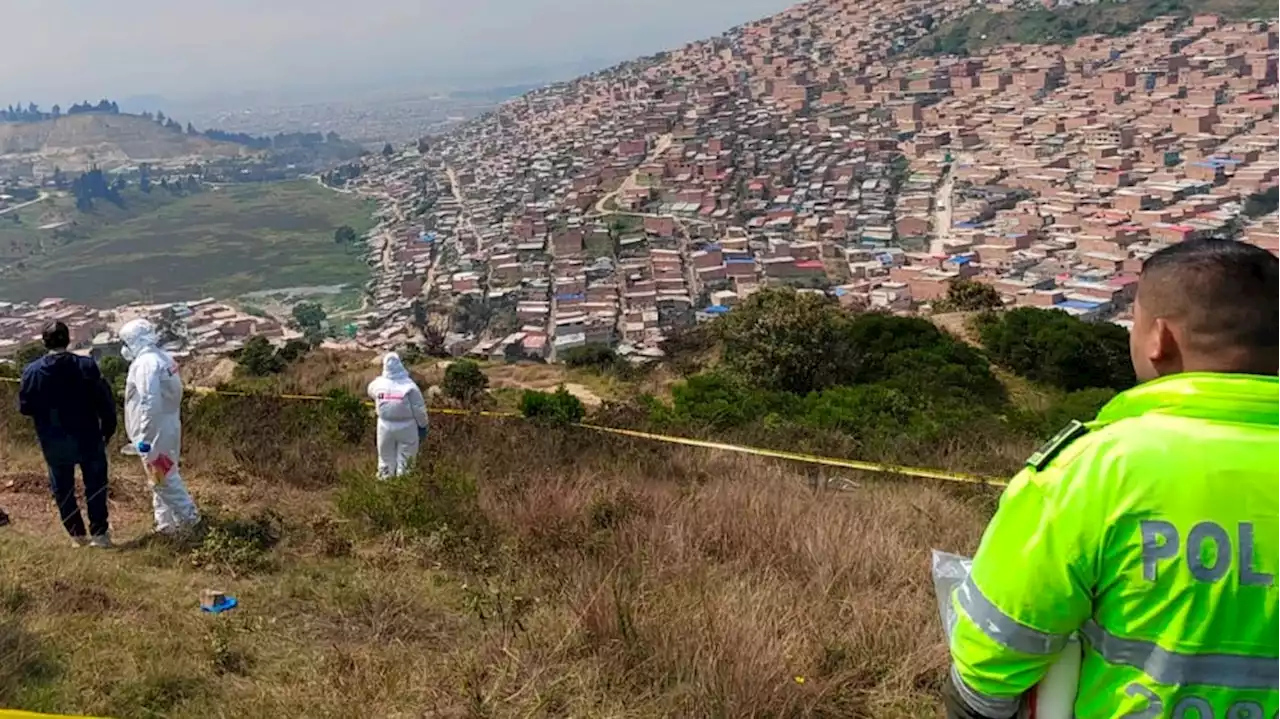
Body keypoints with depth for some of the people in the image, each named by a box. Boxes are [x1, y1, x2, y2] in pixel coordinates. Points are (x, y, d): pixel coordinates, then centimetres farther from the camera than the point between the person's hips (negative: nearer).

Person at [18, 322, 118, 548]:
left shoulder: (32, 371, -7)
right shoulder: (87, 366, -12)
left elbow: (24, 407, 0)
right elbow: (105, 400, -11)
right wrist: (108, 428, 1)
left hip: (53, 442, 1)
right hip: (86, 438, -1)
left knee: (63, 489, 15)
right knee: (95, 485, 11)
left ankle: (77, 534, 20)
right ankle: (99, 532, 11)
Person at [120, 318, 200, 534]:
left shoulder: (145, 363, -19)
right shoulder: (164, 359, 10)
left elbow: (149, 404, -25)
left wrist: (144, 440, -23)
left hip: (155, 433, -10)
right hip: (168, 427, 10)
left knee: (164, 479, 1)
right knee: (163, 477, 16)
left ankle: (187, 515, 8)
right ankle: (166, 523, 24)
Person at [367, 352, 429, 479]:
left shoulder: (378, 383, -8)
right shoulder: (409, 385, -19)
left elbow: (371, 393, 18)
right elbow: (419, 410, -12)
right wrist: (423, 427, 1)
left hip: (385, 427, 3)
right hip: (406, 428, -3)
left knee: (386, 459, 19)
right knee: (405, 459, 11)